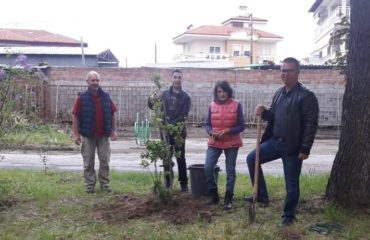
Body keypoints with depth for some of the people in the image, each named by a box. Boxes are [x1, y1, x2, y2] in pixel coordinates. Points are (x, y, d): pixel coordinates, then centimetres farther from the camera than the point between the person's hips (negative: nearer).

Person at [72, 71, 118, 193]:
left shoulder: (106, 97, 4)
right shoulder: (82, 98, -4)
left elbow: (112, 115, 9)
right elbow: (75, 116, -4)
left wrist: (113, 130, 4)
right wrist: (76, 134, -9)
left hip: (104, 135, 2)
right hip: (87, 135, -2)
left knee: (105, 160, 6)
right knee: (88, 162, 6)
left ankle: (104, 183, 18)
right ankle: (89, 185, 16)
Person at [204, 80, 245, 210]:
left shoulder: (236, 105, -5)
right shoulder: (212, 105, 2)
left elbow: (241, 126, -5)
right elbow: (207, 124, 6)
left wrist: (227, 131, -19)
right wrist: (211, 132, -15)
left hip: (231, 143, -2)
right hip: (214, 143, 2)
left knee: (230, 171, 5)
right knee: (208, 168, -6)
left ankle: (228, 199, 16)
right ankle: (214, 195, 13)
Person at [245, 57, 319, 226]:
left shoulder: (306, 96, -13)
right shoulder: (279, 93, 10)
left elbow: (311, 124, -16)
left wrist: (305, 148, -20)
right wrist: (264, 113, -4)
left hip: (293, 146, -7)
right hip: (275, 141, 7)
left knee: (291, 183, 4)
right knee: (251, 159, 5)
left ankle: (288, 215, 23)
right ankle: (262, 196, 16)